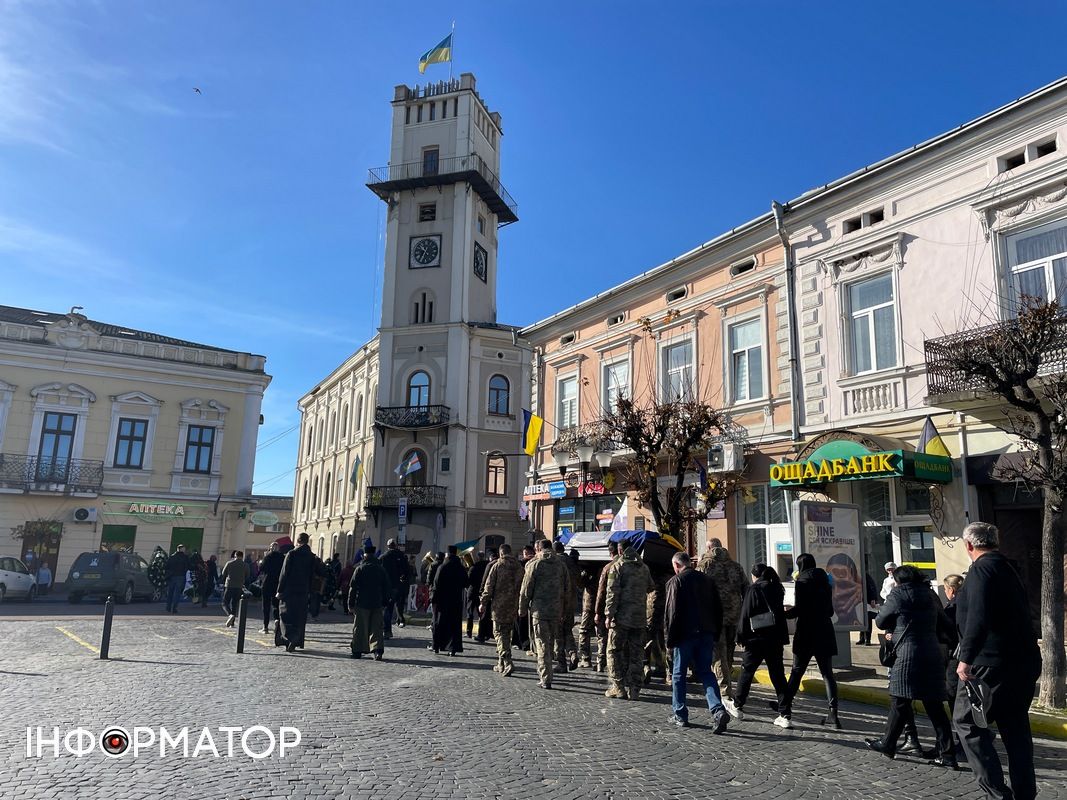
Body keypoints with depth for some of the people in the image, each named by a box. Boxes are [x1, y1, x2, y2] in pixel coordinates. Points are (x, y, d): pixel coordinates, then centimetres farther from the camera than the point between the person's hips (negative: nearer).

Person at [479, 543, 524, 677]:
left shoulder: (497, 566, -8)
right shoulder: (519, 566, 6)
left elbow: (489, 586, -8)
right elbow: (522, 587, 10)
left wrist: (483, 603, 0)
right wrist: (520, 606, 17)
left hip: (499, 605, -5)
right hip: (513, 606, 5)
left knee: (500, 633, -1)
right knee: (508, 633, 15)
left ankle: (507, 663, -15)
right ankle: (501, 664, 23)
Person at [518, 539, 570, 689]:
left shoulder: (535, 564, -7)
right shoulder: (561, 564, 6)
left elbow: (526, 590, -6)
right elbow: (567, 588, 9)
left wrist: (522, 609, 4)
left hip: (539, 610, -4)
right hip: (556, 611, 4)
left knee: (542, 645, 1)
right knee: (551, 643, 16)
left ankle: (545, 679, 0)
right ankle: (545, 673, 27)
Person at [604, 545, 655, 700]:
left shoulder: (617, 567, -6)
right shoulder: (643, 567, 10)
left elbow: (612, 593, -12)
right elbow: (651, 587, 20)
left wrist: (609, 614, -11)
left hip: (621, 617, -5)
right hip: (639, 617, 5)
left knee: (614, 651, 6)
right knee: (637, 653, 10)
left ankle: (619, 687, 5)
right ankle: (634, 689, 11)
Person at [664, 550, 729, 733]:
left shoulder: (676, 581, -7)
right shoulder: (708, 579, 10)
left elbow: (671, 612, -11)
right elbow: (718, 608, 12)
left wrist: (670, 638, -5)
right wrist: (716, 633, 16)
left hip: (685, 635, -5)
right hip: (707, 633, 5)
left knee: (678, 674, 9)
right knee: (706, 673, 10)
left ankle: (680, 715, 15)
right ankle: (718, 710, -8)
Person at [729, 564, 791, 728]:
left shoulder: (754, 589, -10)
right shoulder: (777, 589, 6)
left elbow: (745, 615, -10)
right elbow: (781, 613, 11)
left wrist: (741, 636, -3)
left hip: (757, 639, -5)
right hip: (775, 640, 5)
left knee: (747, 671, 10)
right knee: (778, 674, 6)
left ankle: (737, 707, 23)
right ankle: (784, 715, 3)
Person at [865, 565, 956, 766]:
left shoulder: (898, 595, -4)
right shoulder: (930, 594, 12)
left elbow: (880, 621, 5)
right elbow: (944, 624, 20)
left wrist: (893, 629, 24)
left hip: (909, 654, -6)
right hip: (933, 654, 6)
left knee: (899, 702, 5)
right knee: (935, 706, 10)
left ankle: (888, 744, 17)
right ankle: (947, 755, 11)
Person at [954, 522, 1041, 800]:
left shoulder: (982, 568, -14)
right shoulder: (1008, 568, 15)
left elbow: (978, 618, -26)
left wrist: (966, 658, -25)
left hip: (991, 663, -9)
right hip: (1024, 662, 9)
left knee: (966, 721, 2)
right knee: (1015, 727, 16)